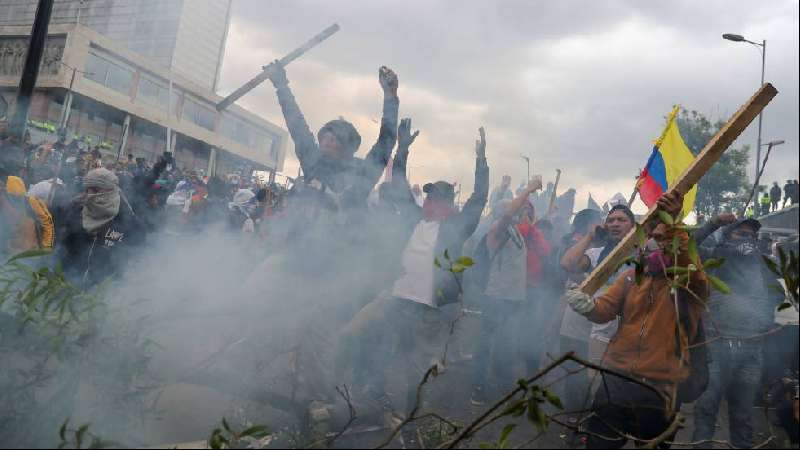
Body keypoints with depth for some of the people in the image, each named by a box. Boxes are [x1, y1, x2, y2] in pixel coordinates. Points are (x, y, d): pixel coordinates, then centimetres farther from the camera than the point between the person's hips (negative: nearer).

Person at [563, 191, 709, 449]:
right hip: (616, 383, 3)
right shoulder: (632, 276, 11)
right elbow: (605, 309, 1)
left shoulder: (693, 284, 1)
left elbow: (689, 270, -23)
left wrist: (674, 222, -36)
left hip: (660, 392, -2)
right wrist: (587, 305, -23)